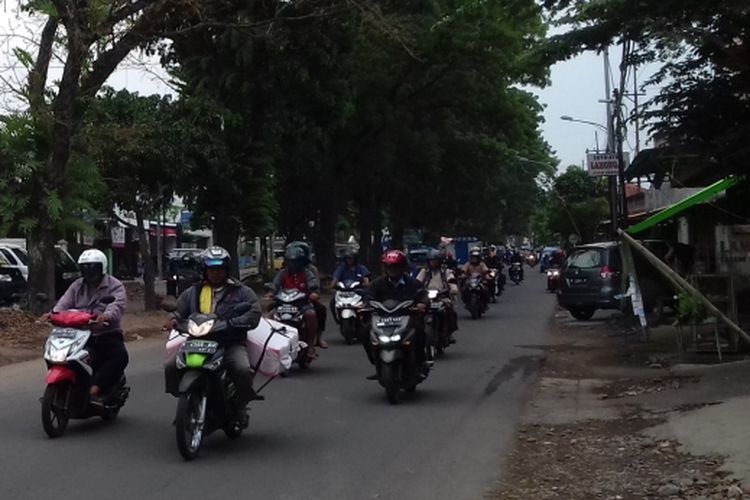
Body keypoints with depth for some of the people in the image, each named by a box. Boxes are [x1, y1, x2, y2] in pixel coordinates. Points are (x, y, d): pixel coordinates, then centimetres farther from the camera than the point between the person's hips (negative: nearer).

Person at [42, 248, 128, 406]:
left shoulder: (115, 286, 0)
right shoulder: (77, 286, 16)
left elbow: (118, 304, -20)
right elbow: (65, 302, 0)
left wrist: (107, 315, -44)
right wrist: (54, 313, -24)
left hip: (107, 334, -4)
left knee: (120, 356, -32)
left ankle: (94, 390, -38)